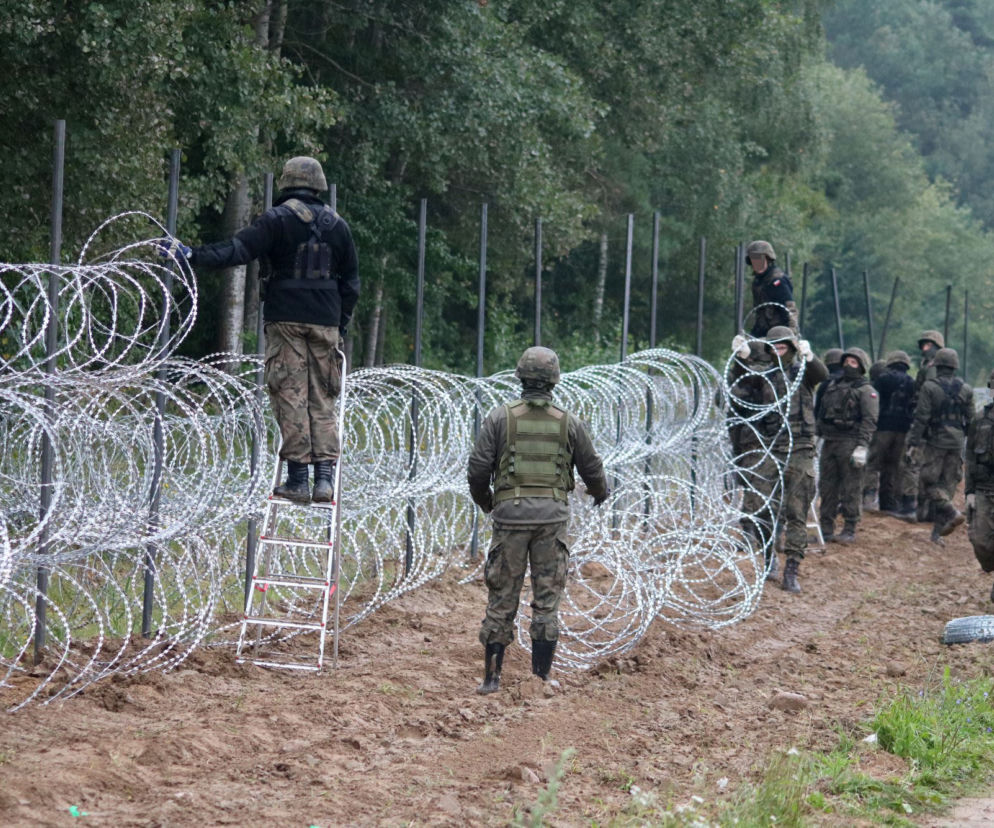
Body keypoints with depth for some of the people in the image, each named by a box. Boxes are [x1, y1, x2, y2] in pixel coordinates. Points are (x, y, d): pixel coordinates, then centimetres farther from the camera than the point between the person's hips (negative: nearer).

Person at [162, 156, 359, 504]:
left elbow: (237, 250, -13)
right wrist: (341, 324, 22)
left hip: (286, 319, -4)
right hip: (325, 322, 4)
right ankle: (324, 476, -2)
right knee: (322, 398, 7)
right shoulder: (337, 225, 12)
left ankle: (298, 477, -7)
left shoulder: (277, 219, -3)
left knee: (291, 396, -3)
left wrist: (193, 255, -13)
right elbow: (350, 280, 16)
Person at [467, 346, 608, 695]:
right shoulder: (569, 423, 3)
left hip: (510, 512, 0)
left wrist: (484, 501, 19)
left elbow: (478, 469, -2)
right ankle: (542, 676, 6)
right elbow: (592, 469, 11)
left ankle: (492, 676, 7)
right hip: (552, 515, 0)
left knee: (502, 598, 6)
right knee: (547, 599, 6)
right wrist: (599, 491, 35)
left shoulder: (500, 417, -1)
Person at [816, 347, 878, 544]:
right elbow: (821, 413, 23)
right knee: (827, 486, 8)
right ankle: (826, 529, 14)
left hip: (850, 443, -7)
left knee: (851, 489, -4)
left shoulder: (865, 390, -2)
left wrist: (862, 446, -18)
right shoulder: (832, 385, 19)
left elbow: (869, 420, -10)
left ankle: (850, 530, 0)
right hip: (829, 442, 7)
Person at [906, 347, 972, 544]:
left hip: (935, 441, -5)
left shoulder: (930, 387, -9)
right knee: (948, 484, 7)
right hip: (956, 443, 5)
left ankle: (951, 513, -18)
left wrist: (913, 441, -6)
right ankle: (938, 531, 7)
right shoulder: (965, 389, 5)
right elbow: (970, 420, 10)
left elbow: (921, 417, -11)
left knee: (928, 483, 2)